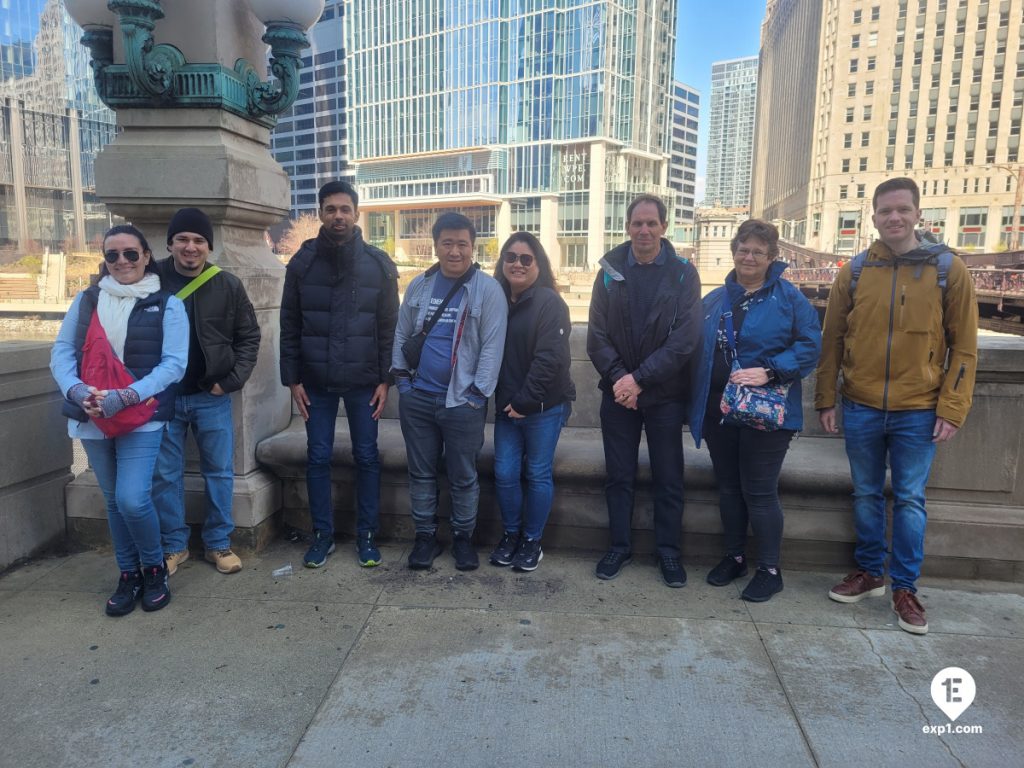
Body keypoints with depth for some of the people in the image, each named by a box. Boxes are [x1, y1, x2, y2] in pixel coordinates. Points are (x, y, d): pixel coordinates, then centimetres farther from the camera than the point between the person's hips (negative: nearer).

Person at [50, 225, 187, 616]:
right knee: (114, 501, 13)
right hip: (91, 419, 4)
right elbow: (61, 351, 6)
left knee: (133, 500, -12)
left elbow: (173, 363, -9)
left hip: (142, 418, -4)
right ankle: (128, 574, 30)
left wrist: (124, 398, -19)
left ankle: (154, 568, 14)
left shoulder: (167, 304, -2)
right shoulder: (86, 300, 9)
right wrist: (77, 390, -14)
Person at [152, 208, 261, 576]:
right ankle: (174, 545, 24)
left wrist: (232, 380, -5)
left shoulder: (228, 285, -2)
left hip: (212, 396, 0)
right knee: (165, 474, 8)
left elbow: (249, 337, 4)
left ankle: (218, 543, 21)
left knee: (219, 471, 6)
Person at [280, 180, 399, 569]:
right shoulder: (303, 262, 1)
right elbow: (289, 325, 3)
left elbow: (389, 326, -1)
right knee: (318, 458, 8)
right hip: (316, 382, 1)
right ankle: (322, 534, 23)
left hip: (364, 382, -1)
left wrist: (386, 379, -5)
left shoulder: (379, 264, -1)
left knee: (367, 458, 7)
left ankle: (367, 535, 22)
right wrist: (292, 379, -2)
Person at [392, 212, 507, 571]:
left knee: (463, 476, 8)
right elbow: (402, 335, 13)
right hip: (417, 399, 4)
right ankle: (425, 535, 28)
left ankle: (463, 536, 27)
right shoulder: (419, 285, 7)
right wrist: (402, 379, 6)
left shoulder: (488, 289, -7)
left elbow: (492, 346, -10)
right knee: (421, 473, 13)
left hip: (462, 402, -4)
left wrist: (477, 394, -13)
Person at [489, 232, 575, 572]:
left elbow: (550, 358, -18)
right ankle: (510, 535, 26)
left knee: (538, 474, 6)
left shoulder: (549, 302, -11)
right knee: (505, 473, 7)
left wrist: (525, 401, -17)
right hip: (506, 405, 5)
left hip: (543, 407, -5)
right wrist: (504, 401, 4)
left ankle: (532, 541, 21)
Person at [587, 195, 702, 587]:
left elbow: (685, 339, -11)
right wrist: (618, 378, -14)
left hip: (665, 393, -1)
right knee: (618, 476, 10)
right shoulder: (610, 270, 4)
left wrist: (639, 378, -16)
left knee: (668, 478, 8)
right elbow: (597, 335, -1)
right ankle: (619, 545, 25)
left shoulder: (683, 273, -2)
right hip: (617, 391, 2)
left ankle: (668, 550, 24)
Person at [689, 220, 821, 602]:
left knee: (759, 492, 0)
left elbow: (810, 345, -9)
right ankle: (734, 556, 30)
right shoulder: (714, 300, 10)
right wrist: (697, 403, 5)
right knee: (728, 487, 14)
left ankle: (769, 570, 17)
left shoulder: (789, 297, -3)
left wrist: (769, 372, -22)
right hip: (717, 410, 5)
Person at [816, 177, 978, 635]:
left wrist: (952, 408, -7)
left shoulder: (948, 269, -1)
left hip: (918, 412, -1)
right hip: (861, 409, 2)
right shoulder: (854, 271, 3)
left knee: (910, 500, 7)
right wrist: (826, 400, 3)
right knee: (866, 495, 13)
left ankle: (904, 587, 21)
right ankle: (868, 572, 30)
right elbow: (831, 340, 6)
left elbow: (964, 346, 0)